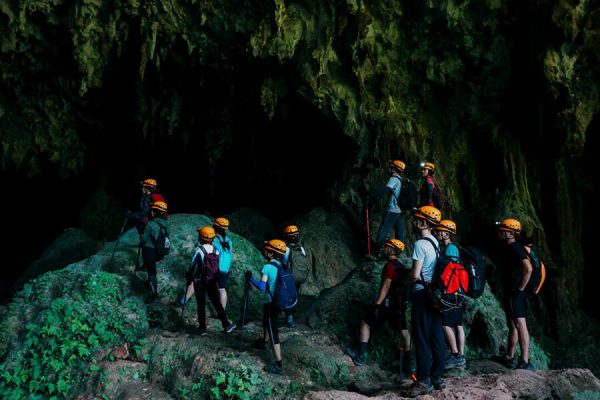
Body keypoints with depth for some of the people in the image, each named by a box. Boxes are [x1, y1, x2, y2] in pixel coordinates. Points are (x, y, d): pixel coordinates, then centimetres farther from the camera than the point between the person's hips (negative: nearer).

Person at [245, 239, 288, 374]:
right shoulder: (281, 266, 1)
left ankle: (279, 365, -4)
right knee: (266, 322, 33)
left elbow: (261, 287, -22)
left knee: (273, 332, -4)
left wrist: (250, 278, -10)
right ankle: (263, 342, 59)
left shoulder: (267, 267, -20)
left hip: (270, 302, -8)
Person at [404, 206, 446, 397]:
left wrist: (406, 280, 1)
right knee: (436, 336, 10)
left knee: (422, 338, -4)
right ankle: (437, 377, 16)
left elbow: (415, 275, -19)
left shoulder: (420, 244, -15)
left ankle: (424, 381, -3)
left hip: (422, 294, -8)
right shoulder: (436, 243, 10)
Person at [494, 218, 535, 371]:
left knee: (520, 325, -12)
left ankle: (525, 362, -14)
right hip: (510, 293, 11)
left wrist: (521, 288, -21)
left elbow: (528, 268, -28)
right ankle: (509, 357, 28)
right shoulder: (511, 248, 17)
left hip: (516, 294, -11)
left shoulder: (515, 248, -16)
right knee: (512, 325, 17)